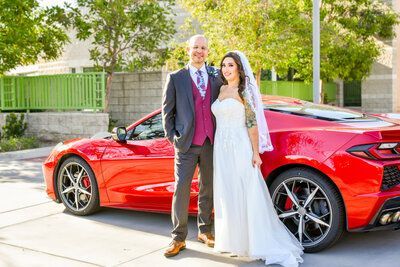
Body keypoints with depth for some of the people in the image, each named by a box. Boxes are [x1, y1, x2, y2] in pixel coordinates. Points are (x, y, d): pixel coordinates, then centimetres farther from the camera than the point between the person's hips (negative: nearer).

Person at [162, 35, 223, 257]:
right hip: (187, 144, -2)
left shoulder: (217, 76, 8)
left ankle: (205, 231, 25)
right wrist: (172, 136, 0)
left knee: (208, 189, 11)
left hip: (211, 143, 2)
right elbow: (167, 110, 5)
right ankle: (178, 238, 4)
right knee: (181, 189, -5)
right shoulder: (176, 78, 3)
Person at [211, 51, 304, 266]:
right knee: (226, 196, 9)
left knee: (246, 196, -4)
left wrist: (256, 153, -14)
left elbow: (252, 123, -9)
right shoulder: (221, 90, 13)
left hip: (240, 149, -6)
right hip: (221, 149, 6)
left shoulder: (244, 91, -5)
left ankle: (255, 242, 3)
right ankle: (232, 239, 19)